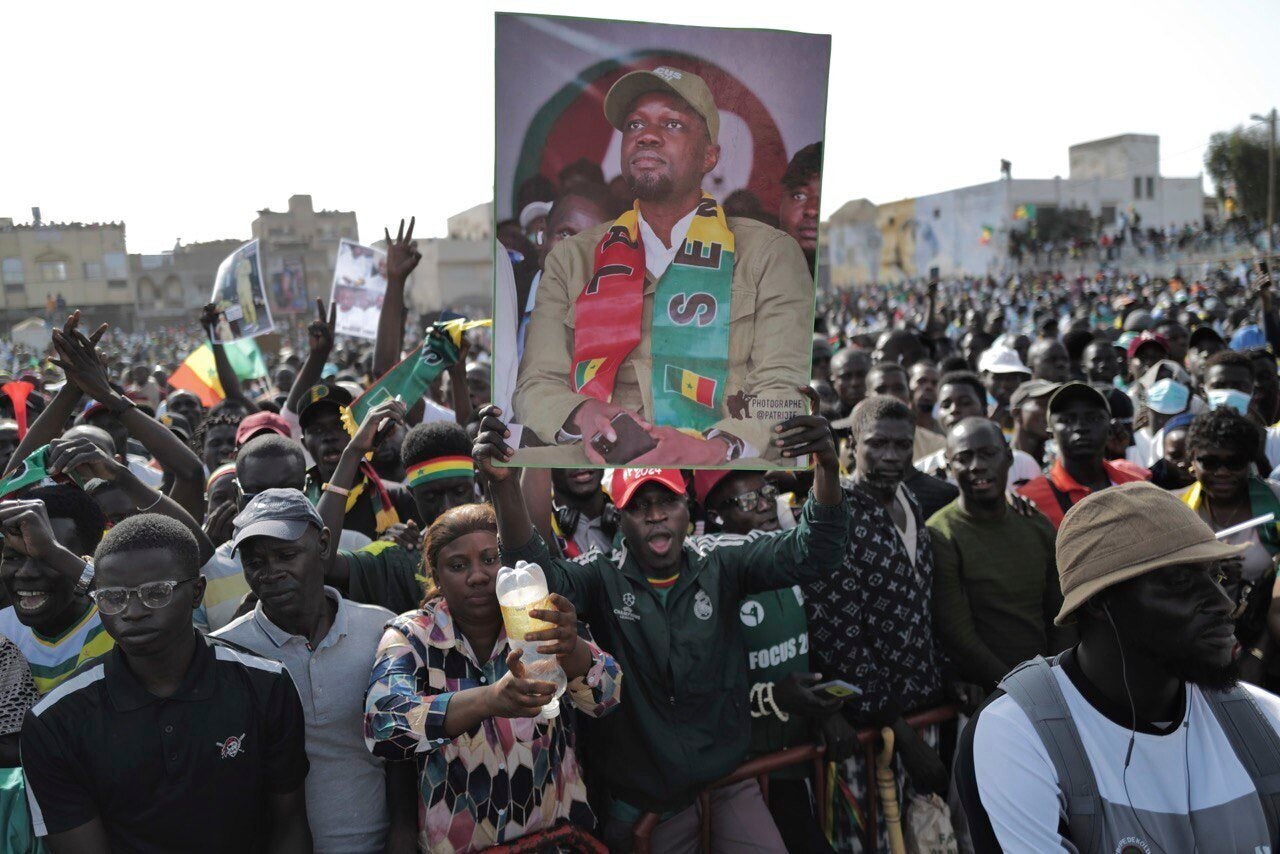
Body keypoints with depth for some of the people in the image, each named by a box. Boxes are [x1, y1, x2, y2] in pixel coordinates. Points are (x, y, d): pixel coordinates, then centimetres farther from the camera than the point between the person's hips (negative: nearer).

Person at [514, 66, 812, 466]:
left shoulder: (770, 253, 13)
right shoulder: (572, 258, 20)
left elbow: (788, 390, 3)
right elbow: (535, 385, 13)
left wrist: (714, 448, -18)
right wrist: (582, 415, -12)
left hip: (722, 463, -2)